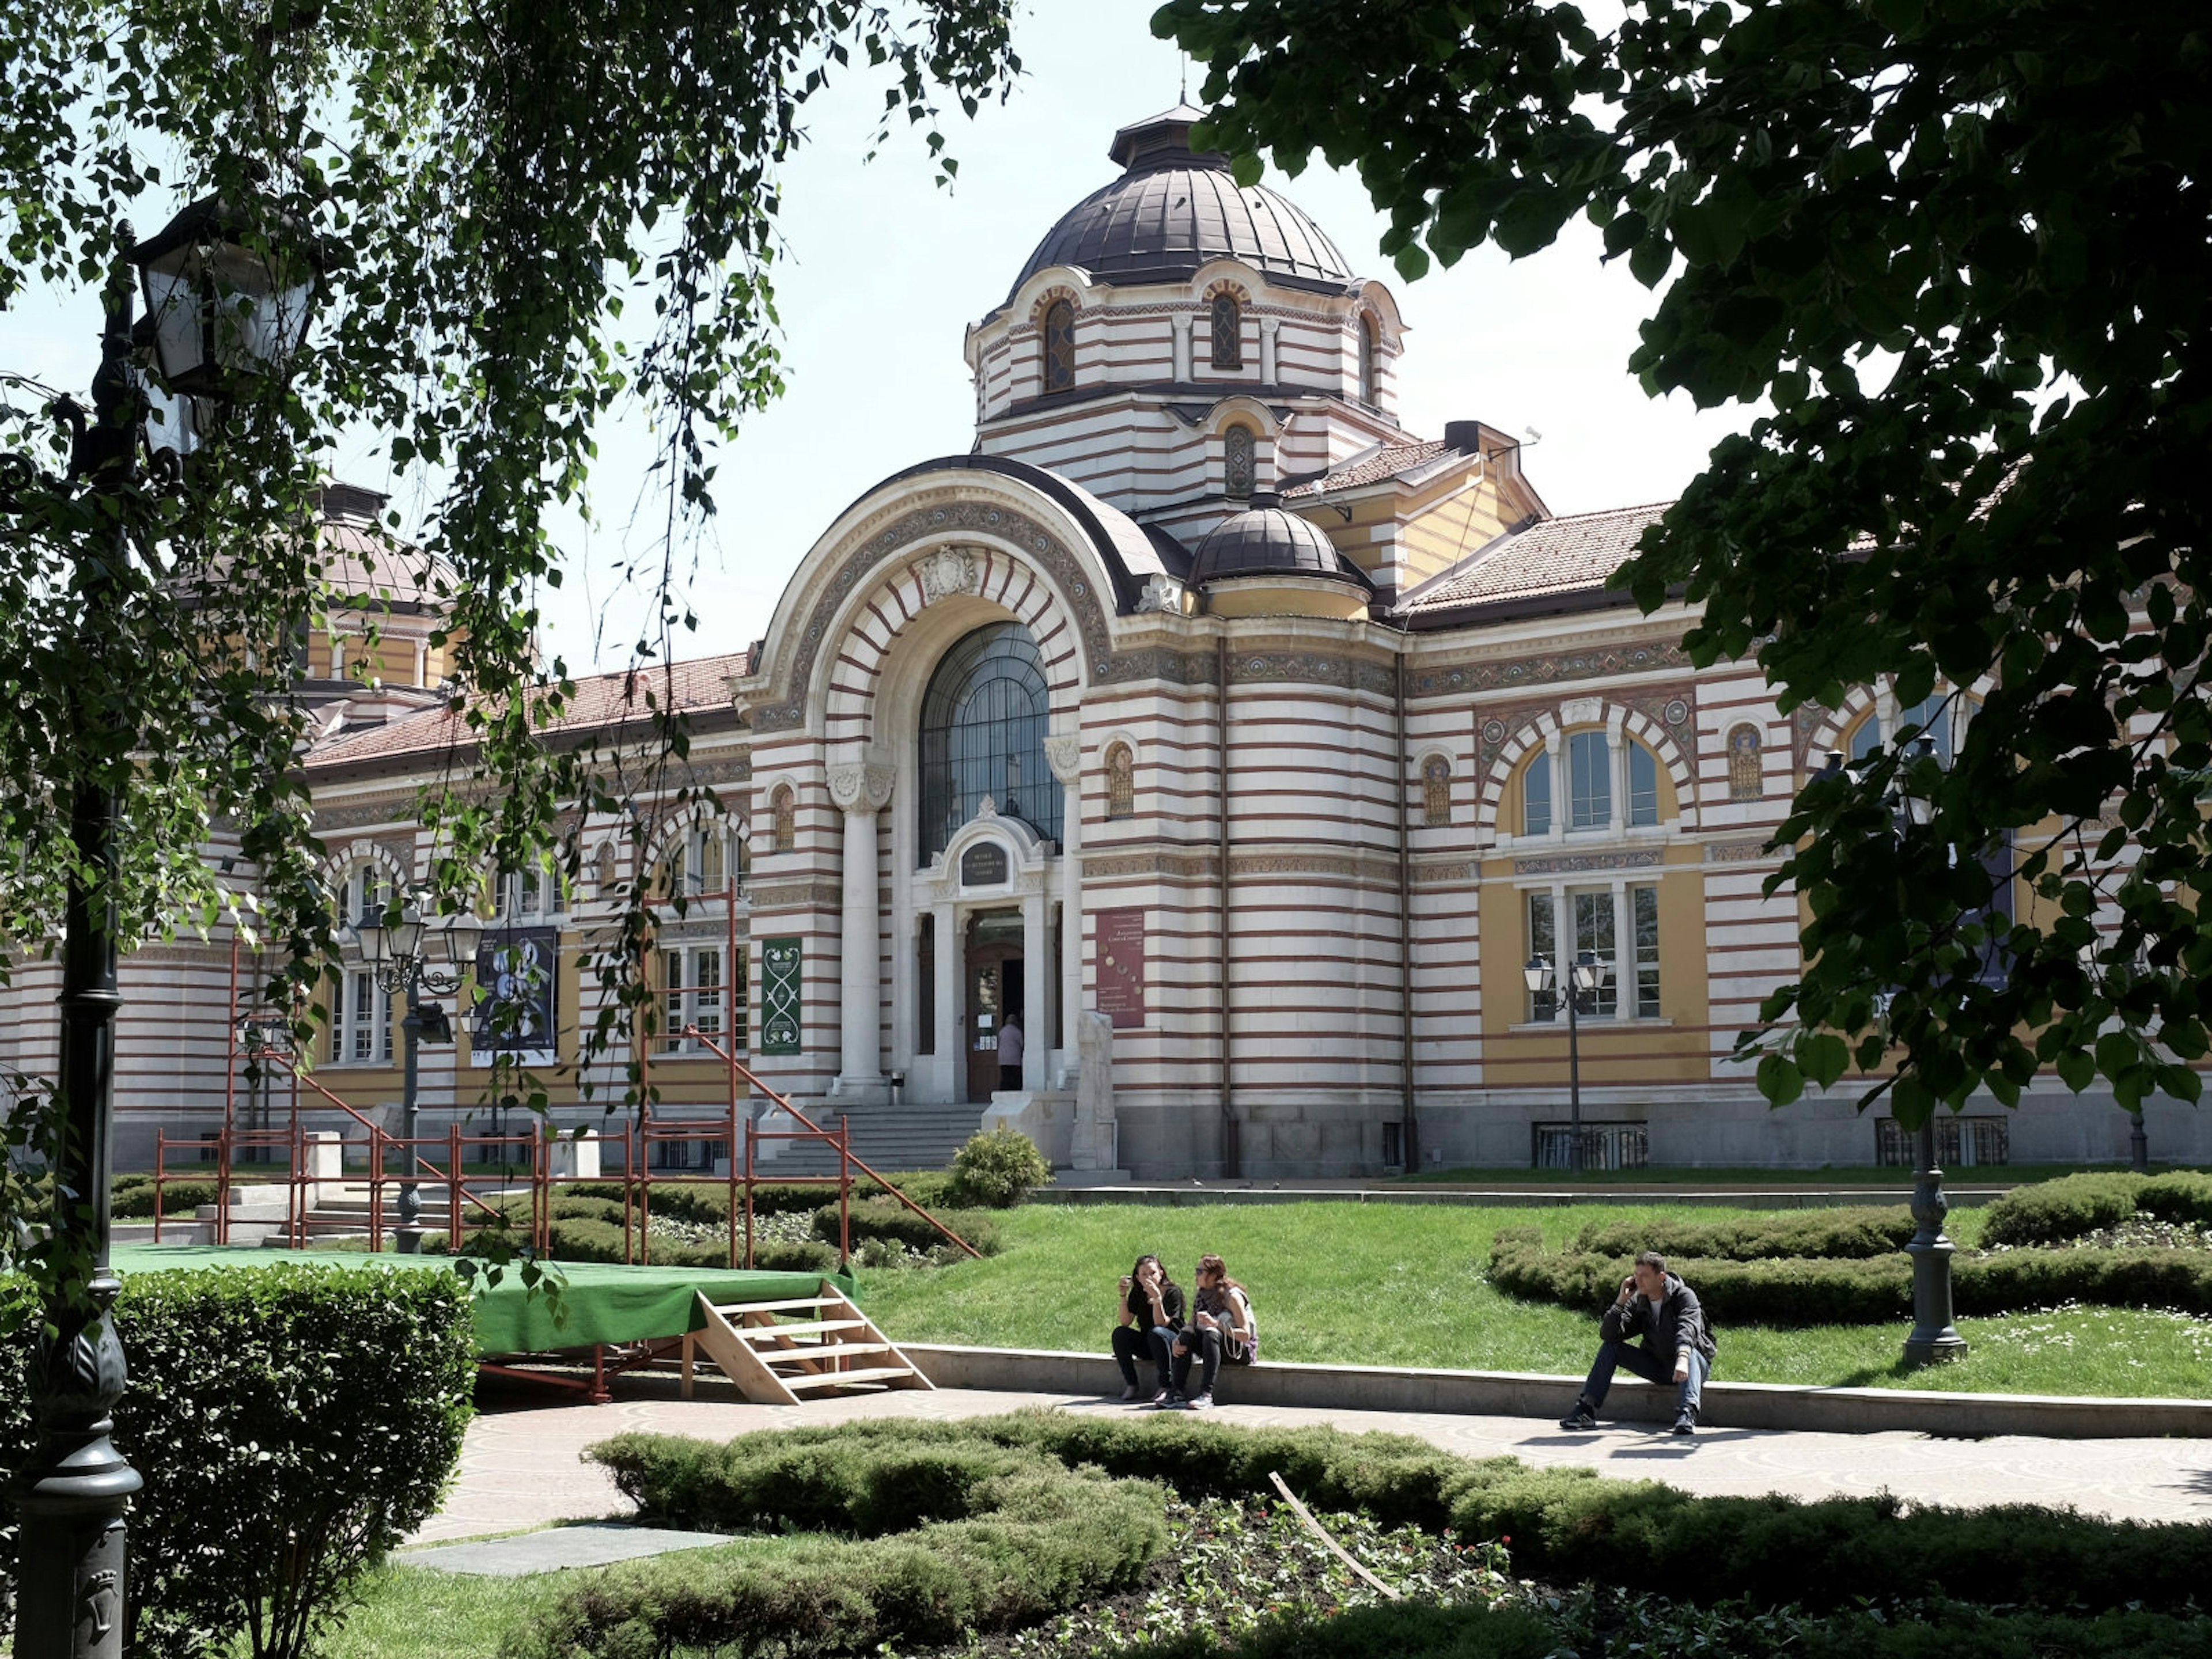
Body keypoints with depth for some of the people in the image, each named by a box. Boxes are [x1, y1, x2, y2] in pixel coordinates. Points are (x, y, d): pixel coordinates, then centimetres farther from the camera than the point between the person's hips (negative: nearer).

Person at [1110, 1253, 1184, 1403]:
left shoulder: (1173, 1292, -13)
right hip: (1147, 1345, 5)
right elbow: (1125, 1322, -8)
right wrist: (1123, 1295, -17)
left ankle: (1166, 1388, -32)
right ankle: (1132, 1386, -16)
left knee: (1156, 1333, -36)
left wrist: (1157, 1298, -36)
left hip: (1174, 1345, -5)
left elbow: (1161, 1324, -24)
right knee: (1119, 1333, -19)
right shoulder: (1137, 1293, 2)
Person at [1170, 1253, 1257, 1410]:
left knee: (1211, 1334, -34)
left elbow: (1246, 1335, -20)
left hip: (1243, 1351, -6)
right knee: (1187, 1334, -19)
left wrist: (1216, 1324, -32)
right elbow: (1191, 1327, 2)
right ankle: (1179, 1392, -25)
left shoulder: (1232, 1296, -14)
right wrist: (1176, 1342, -20)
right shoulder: (1200, 1296, 7)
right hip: (1215, 1349, 6)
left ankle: (1206, 1395, -44)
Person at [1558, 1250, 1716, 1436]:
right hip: (1657, 1368, 5)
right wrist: (1621, 1301, -19)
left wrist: (1683, 1359, -54)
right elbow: (1608, 1335, -9)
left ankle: (1687, 1414, -58)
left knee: (1691, 1354, -38)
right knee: (1609, 1347, -8)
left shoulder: (1684, 1297, -15)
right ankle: (1586, 1409, -14)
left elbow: (1688, 1330, -35)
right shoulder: (1637, 1302, 0)